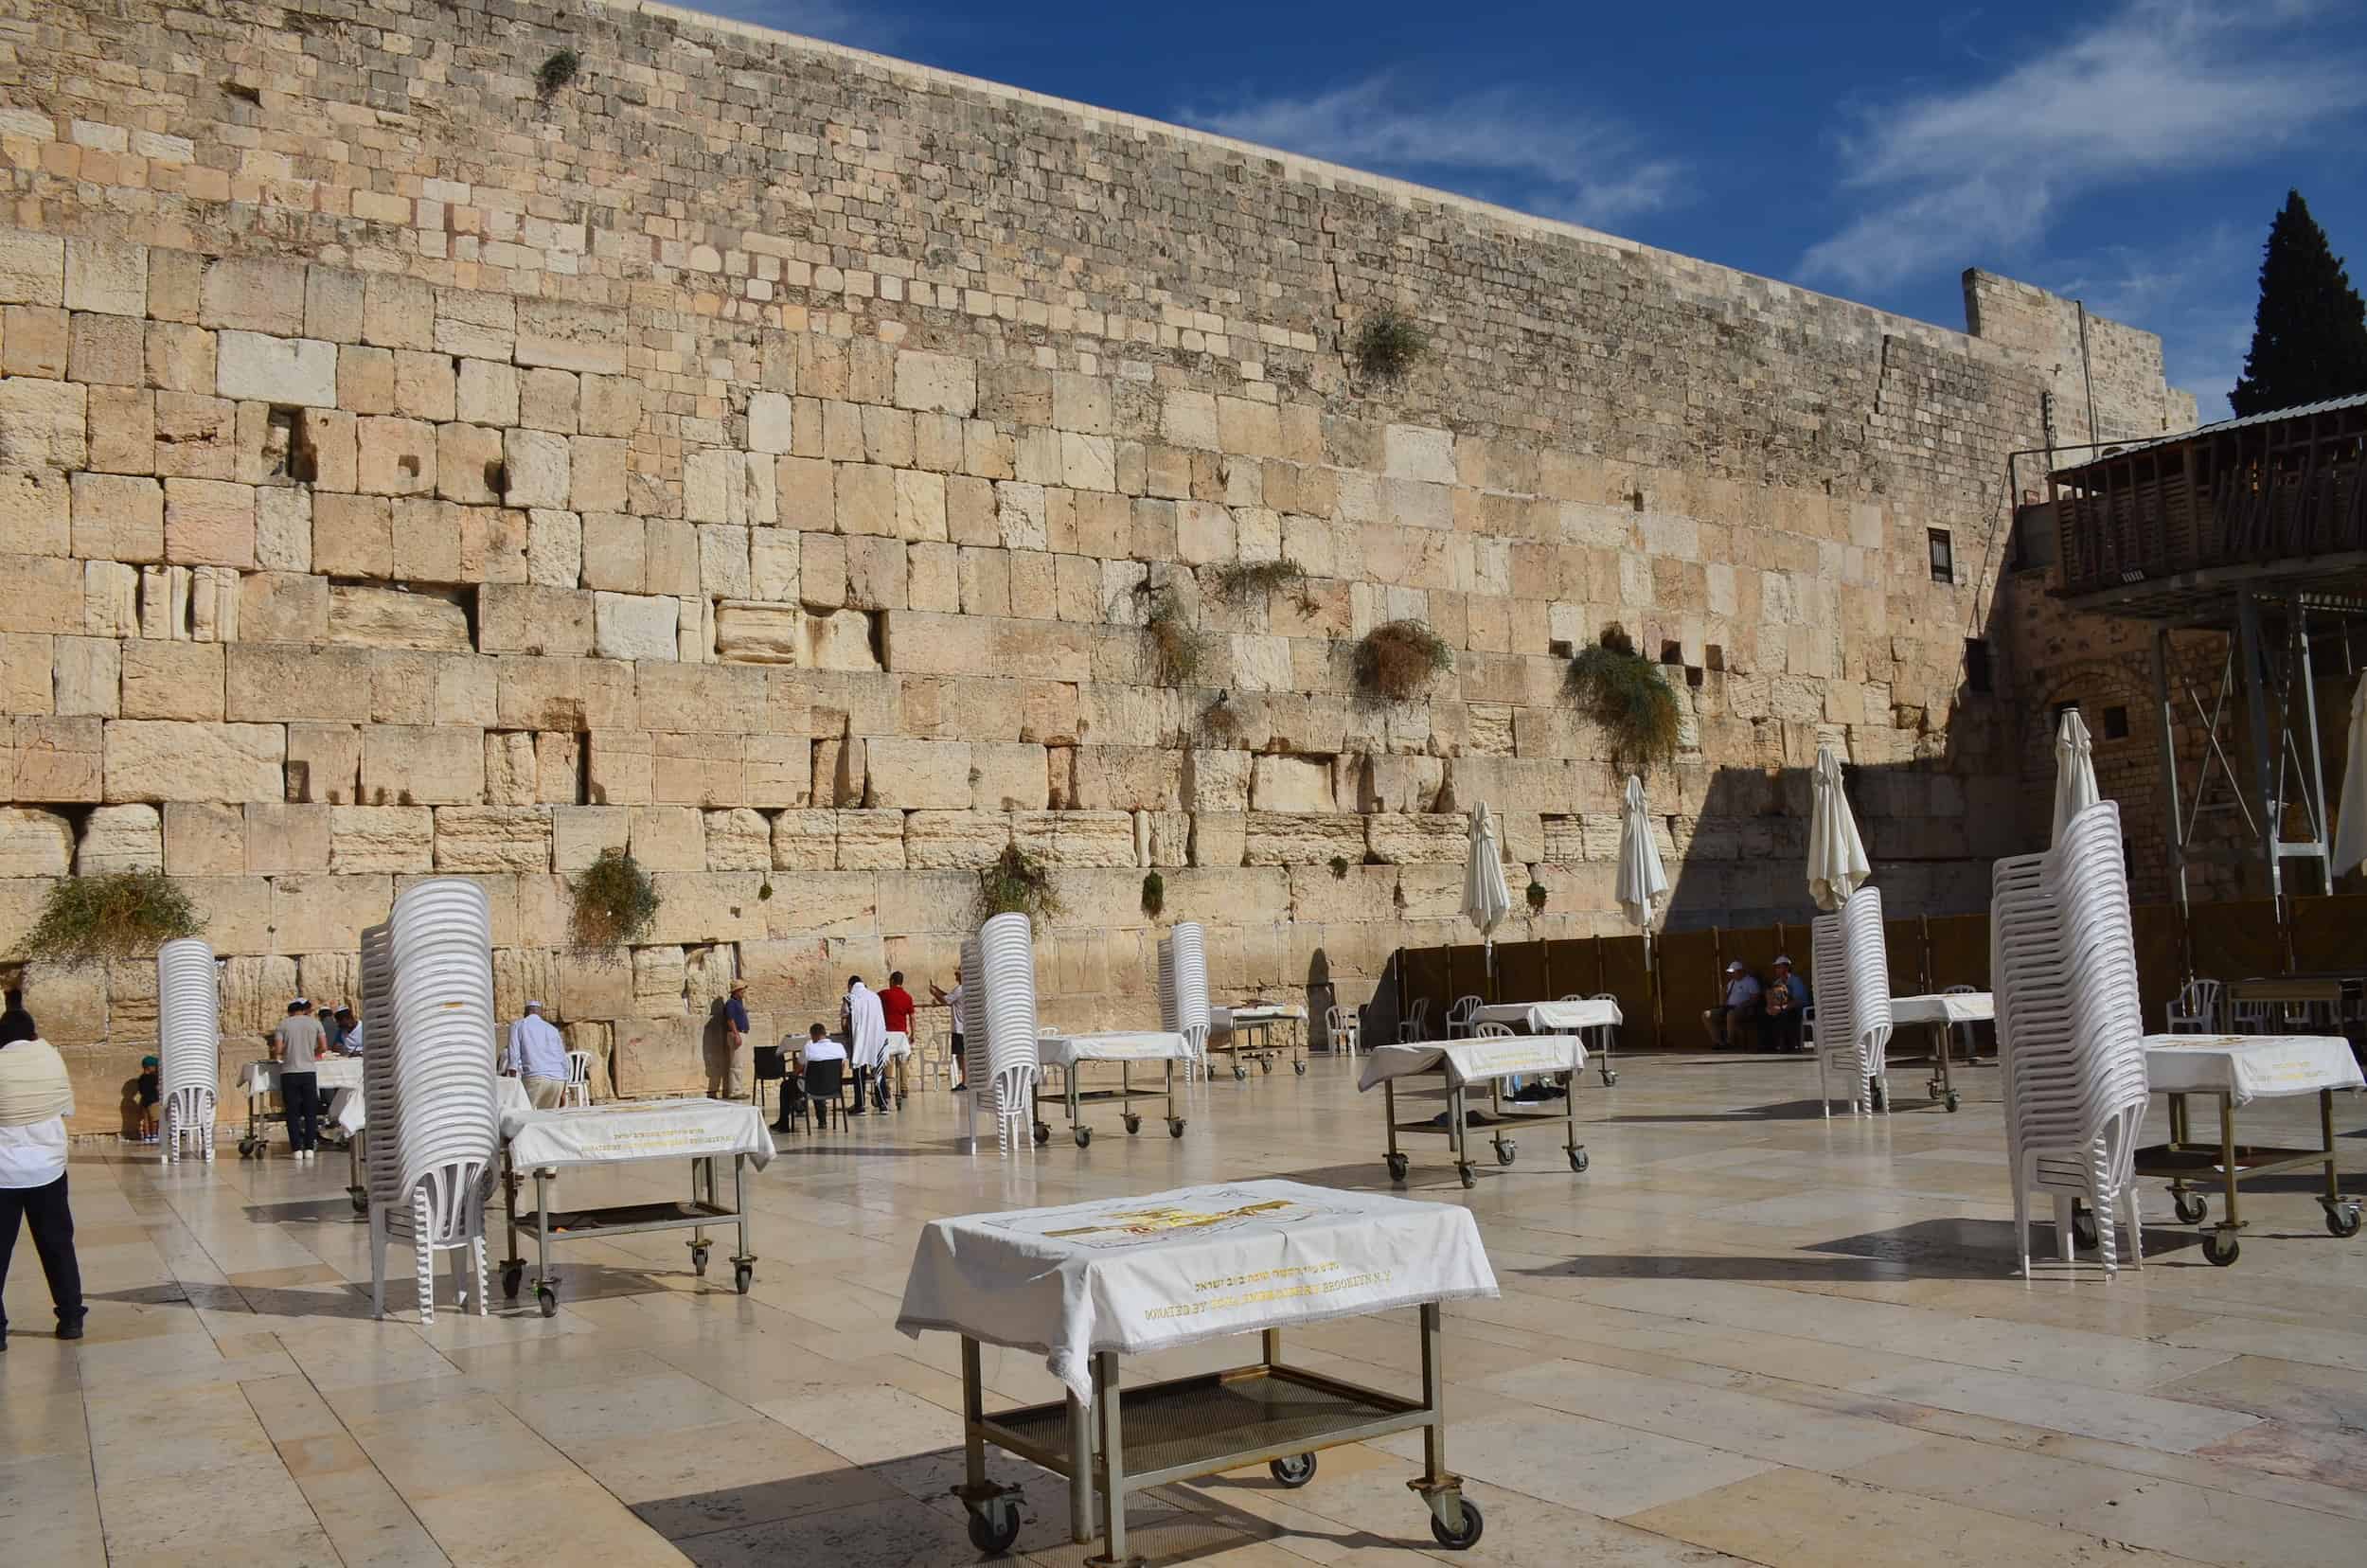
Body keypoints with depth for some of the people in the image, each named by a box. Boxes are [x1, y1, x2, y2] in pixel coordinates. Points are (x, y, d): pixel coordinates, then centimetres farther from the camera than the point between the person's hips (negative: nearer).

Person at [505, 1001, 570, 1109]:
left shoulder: (517, 1026, 14)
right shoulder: (552, 1028, 24)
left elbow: (514, 1054, 1)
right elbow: (563, 1058, 22)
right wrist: (564, 1086, 28)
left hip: (535, 1077, -4)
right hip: (557, 1079, 4)